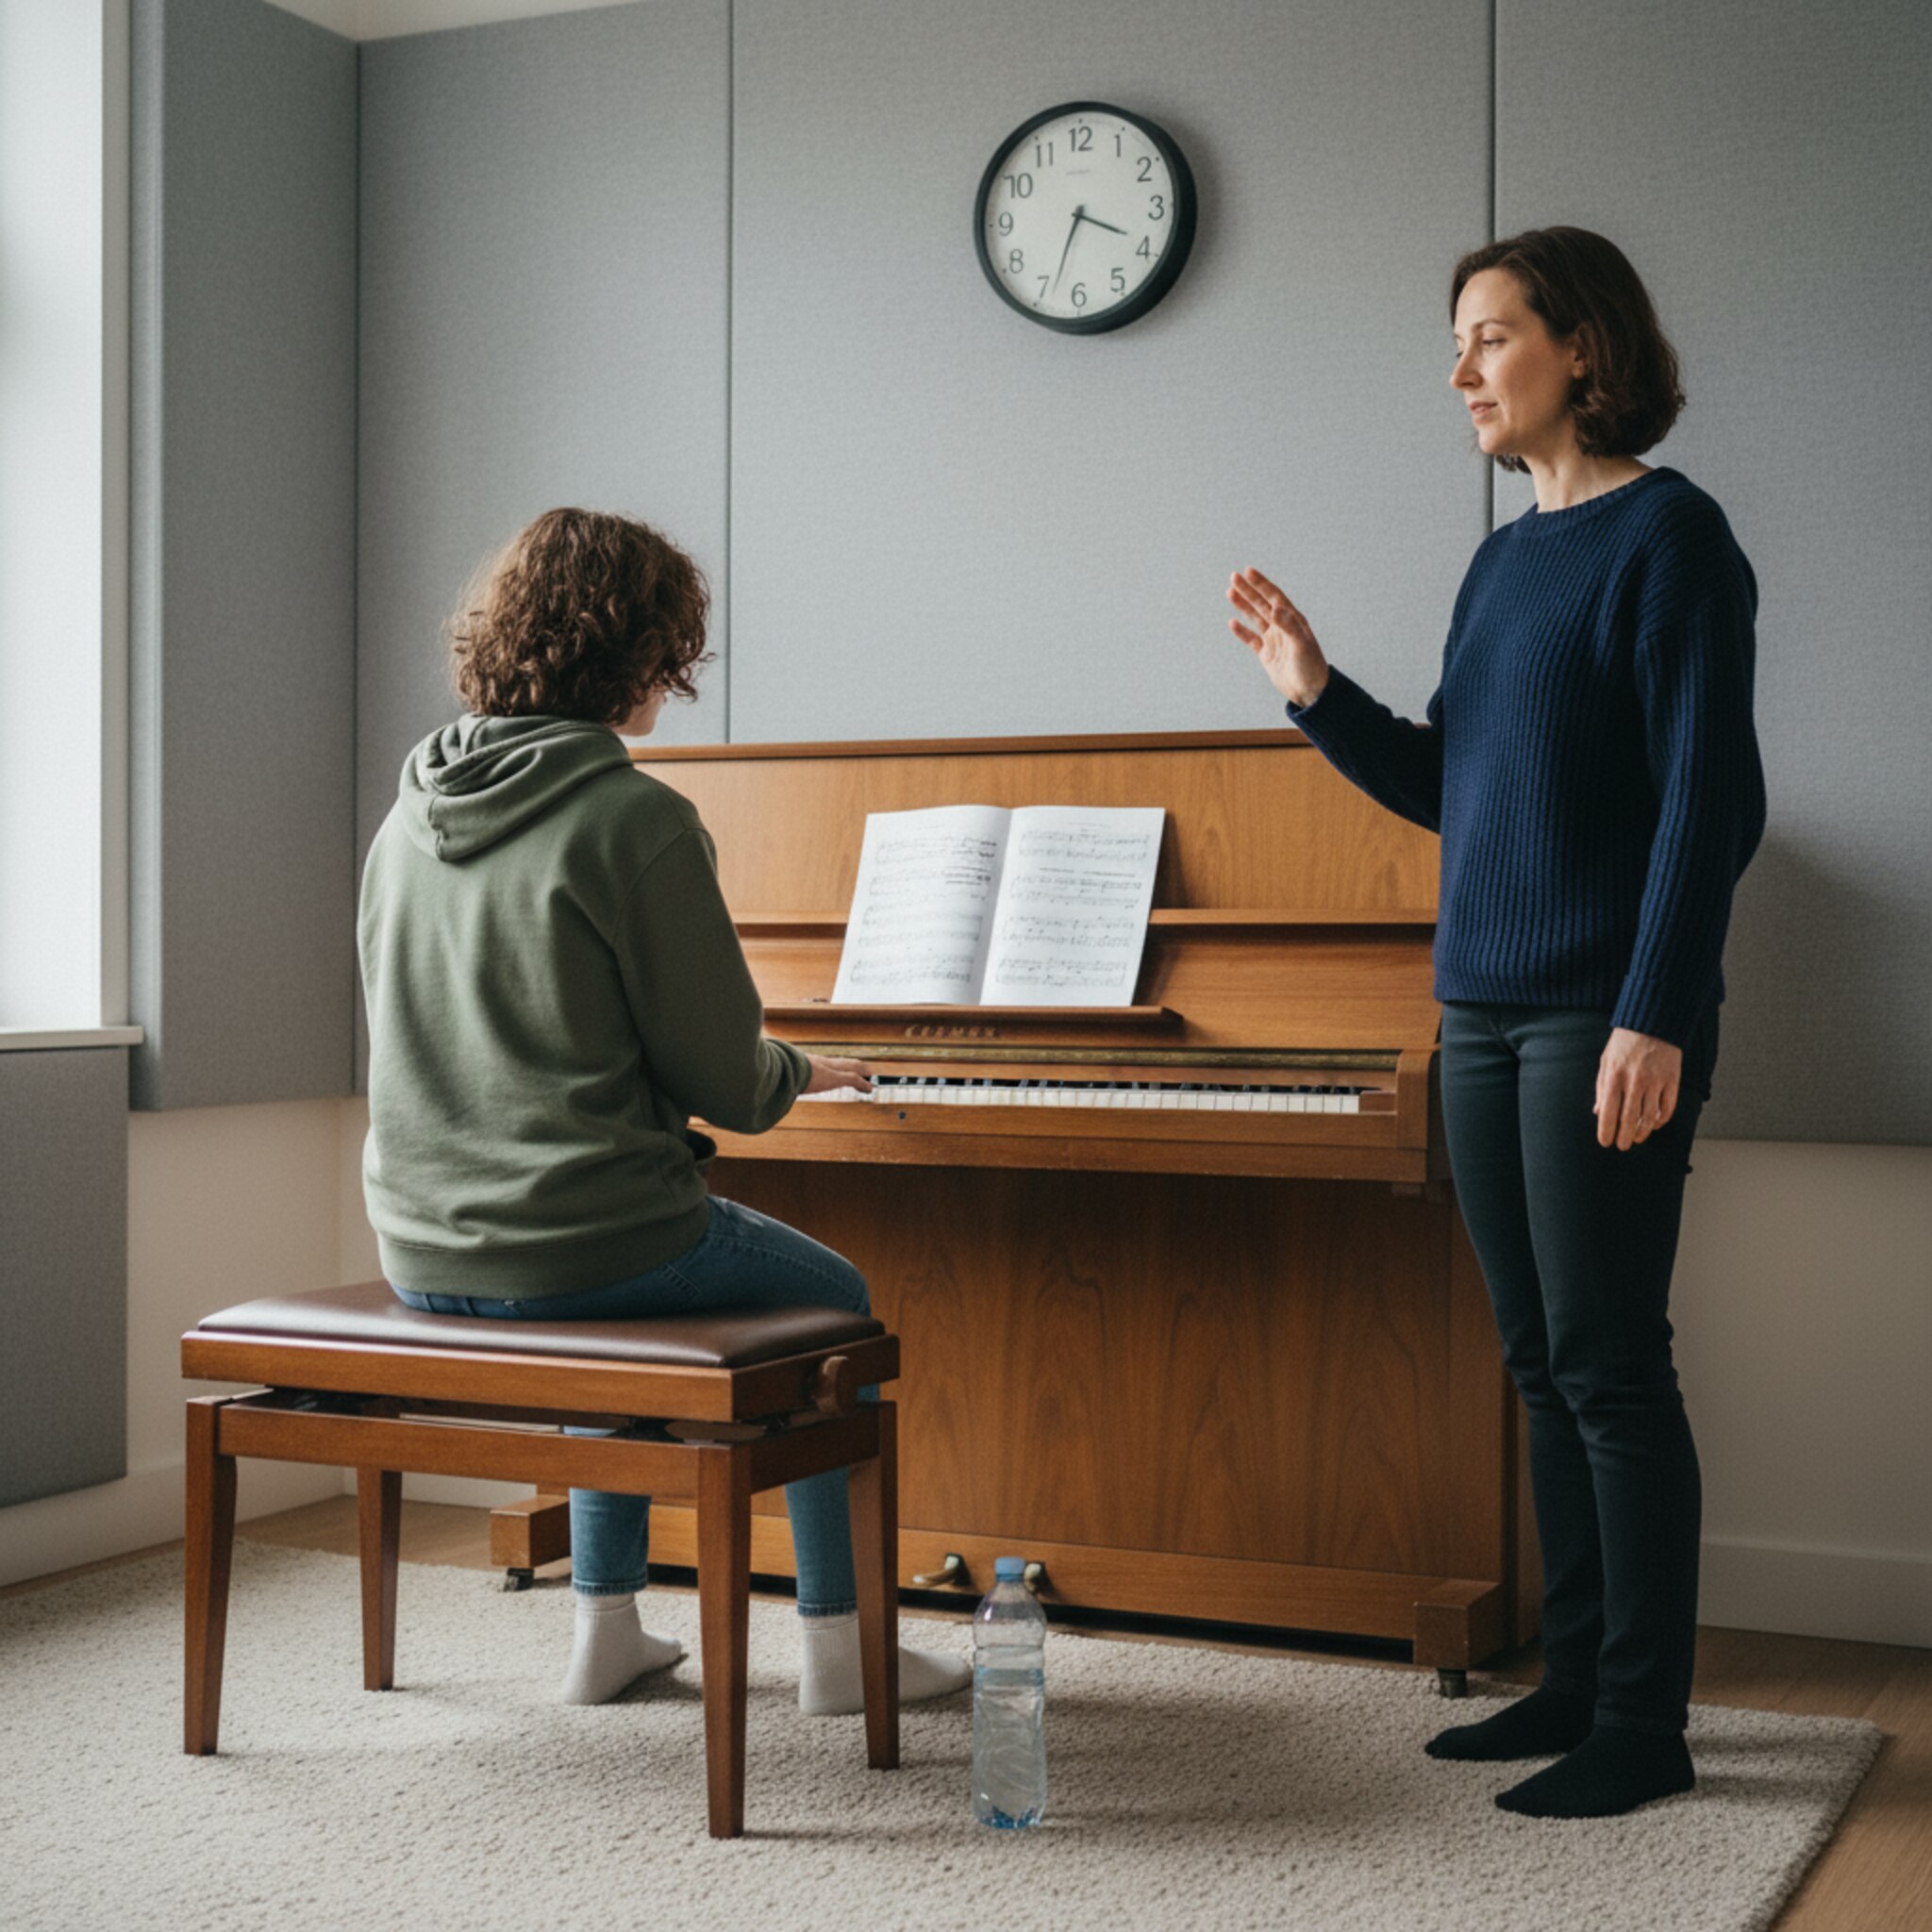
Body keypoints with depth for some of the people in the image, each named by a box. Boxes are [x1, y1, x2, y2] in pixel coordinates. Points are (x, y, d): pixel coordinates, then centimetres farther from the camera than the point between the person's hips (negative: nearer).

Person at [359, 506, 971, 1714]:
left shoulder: (416, 811, 6)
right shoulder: (636, 819, -16)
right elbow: (724, 1078, -14)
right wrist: (802, 1073, 11)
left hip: (425, 1253, 7)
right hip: (582, 1235, -7)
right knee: (833, 1300, 19)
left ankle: (608, 1630, 36)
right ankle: (839, 1648, 22)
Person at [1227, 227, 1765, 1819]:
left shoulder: (1668, 533, -8)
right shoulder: (1506, 559, 16)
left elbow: (1710, 797, -14)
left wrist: (1655, 1018, -19)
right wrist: (1317, 691, 7)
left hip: (1607, 1018, -8)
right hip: (1487, 1014, 8)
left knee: (1609, 1361, -5)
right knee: (1546, 1366, 12)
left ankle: (1645, 1725, 5)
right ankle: (1576, 1681, 22)